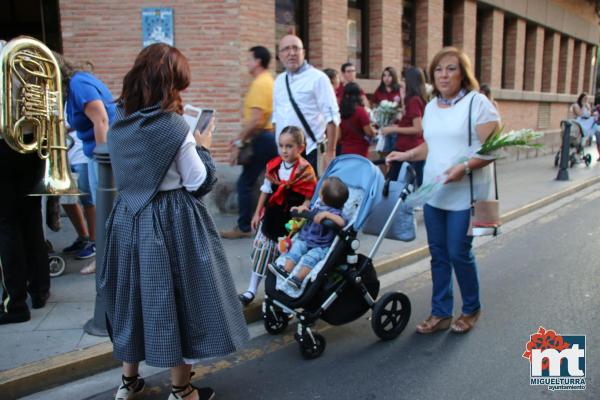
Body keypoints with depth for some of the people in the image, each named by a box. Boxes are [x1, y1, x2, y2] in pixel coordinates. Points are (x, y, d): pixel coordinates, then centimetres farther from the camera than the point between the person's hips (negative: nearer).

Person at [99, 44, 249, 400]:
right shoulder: (174, 125, -16)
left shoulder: (119, 124, 3)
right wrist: (203, 147, 3)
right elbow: (200, 182, -13)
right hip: (172, 222, -6)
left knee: (136, 295, 19)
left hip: (129, 219, 6)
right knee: (175, 297, 6)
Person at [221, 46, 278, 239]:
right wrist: (240, 138, 18)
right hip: (270, 136, 10)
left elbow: (256, 119, -22)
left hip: (262, 139, -10)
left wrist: (239, 142, -15)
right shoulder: (269, 81, 16)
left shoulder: (260, 83, -14)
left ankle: (244, 227, 5)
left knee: (245, 183, -1)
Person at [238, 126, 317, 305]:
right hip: (271, 219, 5)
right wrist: (258, 213, 12)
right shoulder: (273, 166, -1)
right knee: (261, 255, 11)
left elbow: (309, 199, -12)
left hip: (291, 224, -4)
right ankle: (251, 290, 23)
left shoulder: (305, 171, -15)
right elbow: (266, 191, 9)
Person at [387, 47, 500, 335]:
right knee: (439, 254, 10)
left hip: (465, 195, -6)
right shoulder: (431, 107, 13)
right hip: (433, 193, 6)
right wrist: (406, 155, 7)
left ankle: (471, 309, 24)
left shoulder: (477, 102, -8)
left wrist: (465, 167, -27)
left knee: (459, 253, 0)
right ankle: (441, 313, 22)